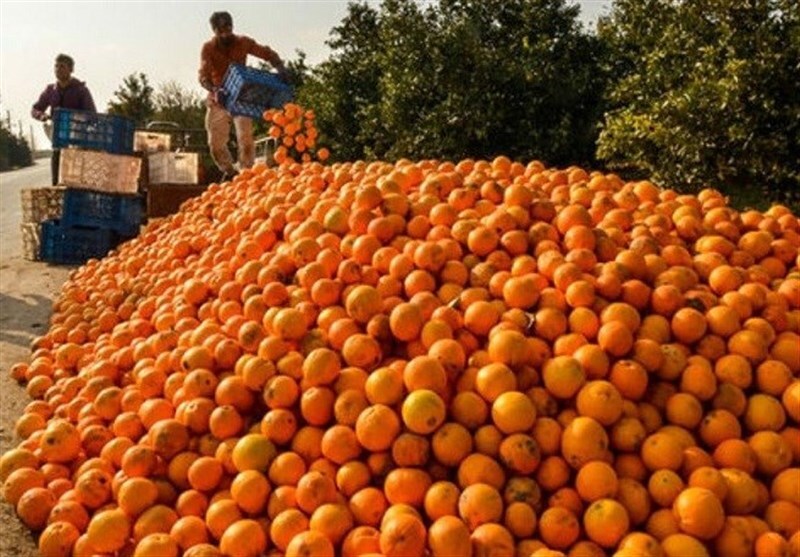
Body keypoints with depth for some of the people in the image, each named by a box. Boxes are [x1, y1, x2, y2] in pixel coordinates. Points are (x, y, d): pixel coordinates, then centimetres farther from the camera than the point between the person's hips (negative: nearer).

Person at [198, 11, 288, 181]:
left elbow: (267, 53, -6)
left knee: (246, 138, -17)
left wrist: (280, 68, -28)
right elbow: (203, 76, -19)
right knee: (216, 143, 0)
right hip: (218, 100, 1)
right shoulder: (208, 49, -10)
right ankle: (229, 172, 23)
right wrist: (214, 90, -41)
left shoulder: (243, 43, -7)